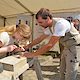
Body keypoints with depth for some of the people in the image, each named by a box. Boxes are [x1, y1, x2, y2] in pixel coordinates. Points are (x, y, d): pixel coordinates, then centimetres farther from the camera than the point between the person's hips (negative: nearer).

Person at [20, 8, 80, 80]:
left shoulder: (60, 24, -30)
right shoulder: (48, 27, -2)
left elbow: (50, 45, -31)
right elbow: (40, 38, 11)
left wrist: (32, 54, -25)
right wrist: (27, 46, 5)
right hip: (67, 47, 8)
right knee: (62, 71, 17)